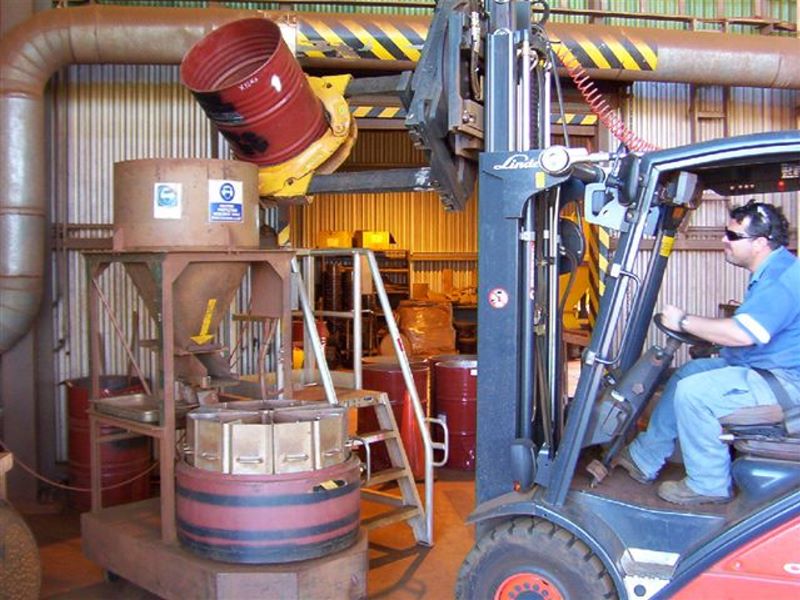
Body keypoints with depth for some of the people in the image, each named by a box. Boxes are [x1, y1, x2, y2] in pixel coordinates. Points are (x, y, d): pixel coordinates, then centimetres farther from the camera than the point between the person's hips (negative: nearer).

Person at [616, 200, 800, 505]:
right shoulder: (772, 272, 12)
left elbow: (742, 333, -32)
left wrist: (684, 321, -21)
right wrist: (712, 337, 8)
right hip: (763, 367, 11)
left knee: (694, 391, -22)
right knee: (687, 373, 12)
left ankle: (709, 484, -6)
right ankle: (643, 459, 17)